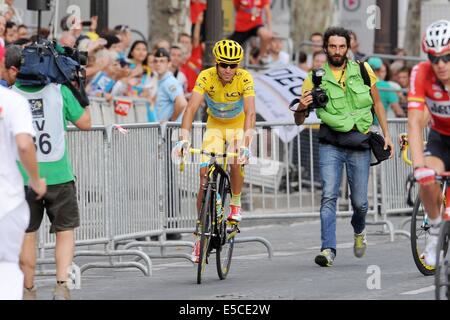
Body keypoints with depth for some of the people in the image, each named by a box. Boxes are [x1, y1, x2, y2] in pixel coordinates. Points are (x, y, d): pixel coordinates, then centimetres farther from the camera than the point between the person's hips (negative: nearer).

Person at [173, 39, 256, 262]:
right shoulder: (206, 77, -25)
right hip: (215, 126, 1)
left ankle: (235, 204, -2)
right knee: (205, 174, -12)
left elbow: (250, 113, -36)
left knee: (237, 161, -30)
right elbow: (192, 108, -34)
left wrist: (245, 143, -50)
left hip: (239, 126, -1)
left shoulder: (244, 78, -27)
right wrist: (184, 138, -48)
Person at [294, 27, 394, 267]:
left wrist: (386, 135, 8)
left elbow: (377, 103, 14)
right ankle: (328, 250, -19)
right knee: (329, 196, -17)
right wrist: (301, 108, -22)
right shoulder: (316, 78, -2)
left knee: (359, 202, 4)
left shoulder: (362, 71, 2)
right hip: (331, 143, -1)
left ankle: (359, 230, 37)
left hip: (360, 143, 1)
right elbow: (299, 121, 1)